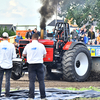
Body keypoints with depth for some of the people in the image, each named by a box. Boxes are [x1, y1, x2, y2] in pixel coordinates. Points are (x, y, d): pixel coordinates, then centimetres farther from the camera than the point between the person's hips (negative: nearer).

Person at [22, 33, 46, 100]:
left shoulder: (28, 46, -1)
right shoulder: (41, 45, -3)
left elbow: (23, 54, 13)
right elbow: (44, 55, 10)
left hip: (31, 65, 1)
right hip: (39, 65, 0)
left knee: (31, 81, 2)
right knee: (41, 81, 4)